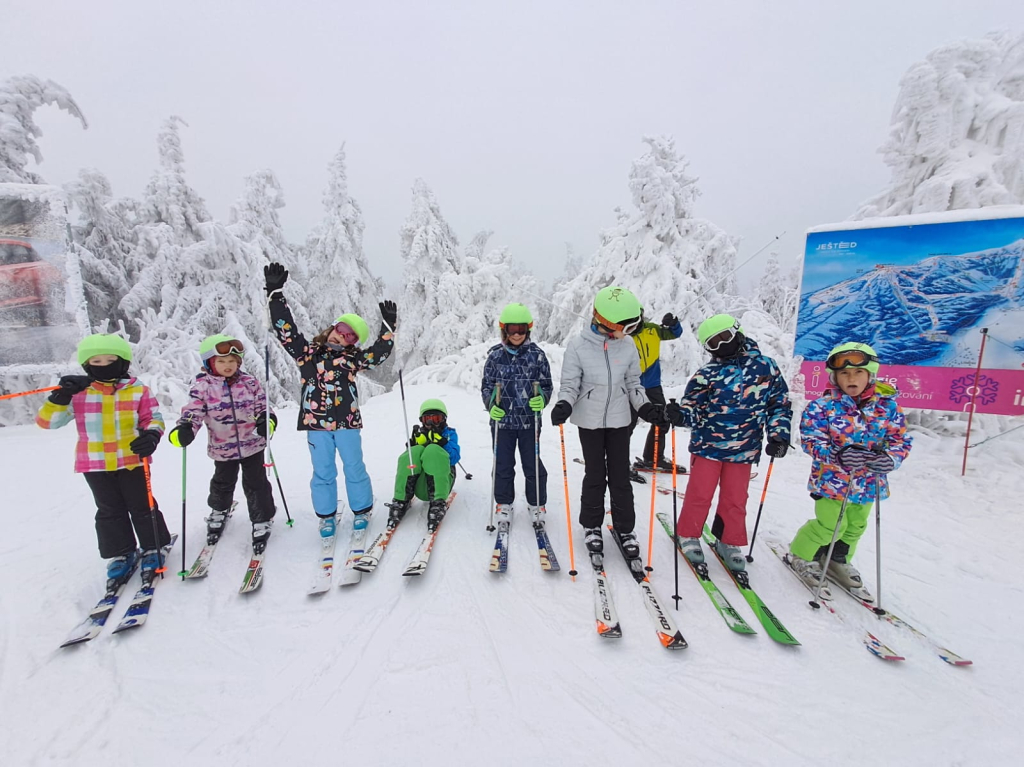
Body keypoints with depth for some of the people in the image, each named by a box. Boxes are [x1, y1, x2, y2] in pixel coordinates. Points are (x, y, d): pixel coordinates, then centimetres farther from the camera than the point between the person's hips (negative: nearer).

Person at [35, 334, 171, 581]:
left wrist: (151, 436, -23)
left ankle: (152, 549, 22)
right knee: (110, 511, 14)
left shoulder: (138, 390, -5)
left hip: (132, 460, -2)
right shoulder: (78, 393, -1)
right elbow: (47, 421, -2)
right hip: (95, 464, 2)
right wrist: (60, 396, -18)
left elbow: (153, 418, -2)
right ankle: (121, 554, 27)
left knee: (142, 507, 8)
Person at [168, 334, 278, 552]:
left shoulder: (249, 382, -5)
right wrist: (184, 430, -30)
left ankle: (262, 520, 23)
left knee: (255, 484, 7)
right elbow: (193, 412, -12)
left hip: (252, 444, -1)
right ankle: (219, 511, 52)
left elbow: (262, 406, 0)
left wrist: (267, 421, -18)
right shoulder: (202, 387, -9)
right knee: (223, 483, 24)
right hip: (222, 448, 1)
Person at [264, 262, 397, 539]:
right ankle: (326, 516, 26)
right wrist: (275, 293, -6)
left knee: (354, 468, 8)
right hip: (316, 423, 0)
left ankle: (362, 511, 25)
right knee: (323, 471, 9)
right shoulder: (307, 352, 5)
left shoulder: (353, 359, 5)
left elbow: (380, 352, -3)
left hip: (347, 422, 0)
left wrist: (389, 325, -12)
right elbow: (286, 328, -1)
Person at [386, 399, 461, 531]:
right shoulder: (419, 433, 22)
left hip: (440, 480, -2)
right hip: (420, 486, 2)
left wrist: (442, 443, -16)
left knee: (433, 450, -26)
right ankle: (401, 501, -22)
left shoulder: (449, 433, 17)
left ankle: (438, 503, -35)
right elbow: (409, 457, 7)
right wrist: (414, 443, -9)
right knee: (415, 451, -22)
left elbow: (453, 458, -1)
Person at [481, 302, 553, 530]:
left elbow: (546, 385, 3)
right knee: (503, 465, 10)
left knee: (533, 465, 8)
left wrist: (542, 399, -18)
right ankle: (503, 505, 30)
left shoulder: (537, 354, -2)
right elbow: (486, 386, 5)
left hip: (530, 420, -1)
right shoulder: (495, 355, 0)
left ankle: (536, 505, 30)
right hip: (502, 420, 1)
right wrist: (491, 405, -13)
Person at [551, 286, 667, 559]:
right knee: (595, 476, 8)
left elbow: (634, 383, 9)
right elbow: (569, 384, -5)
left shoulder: (627, 344, -1)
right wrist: (564, 405, -23)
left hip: (619, 420, 3)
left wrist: (646, 407, -3)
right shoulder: (578, 345, -10)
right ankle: (591, 525, 29)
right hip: (590, 421, -2)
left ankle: (624, 528, 27)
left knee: (621, 477, 9)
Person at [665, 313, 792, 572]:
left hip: (743, 450, 2)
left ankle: (729, 543, 32)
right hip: (707, 445, -1)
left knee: (735, 499, 13)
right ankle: (689, 535, 27)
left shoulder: (765, 366, -1)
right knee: (700, 493, 7)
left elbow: (780, 403, 9)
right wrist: (679, 415, -28)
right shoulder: (707, 374, -6)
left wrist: (779, 434, 1)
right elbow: (692, 409, -5)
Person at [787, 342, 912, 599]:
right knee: (831, 524, -1)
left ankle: (838, 560, 45)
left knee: (855, 525, 21)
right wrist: (837, 455, -32)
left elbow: (901, 439, 1)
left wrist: (890, 459, -19)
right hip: (831, 480, -5)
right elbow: (810, 439, -17)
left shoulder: (887, 406, -3)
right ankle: (802, 555, 24)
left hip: (867, 482, 6)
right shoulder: (822, 406, -16)